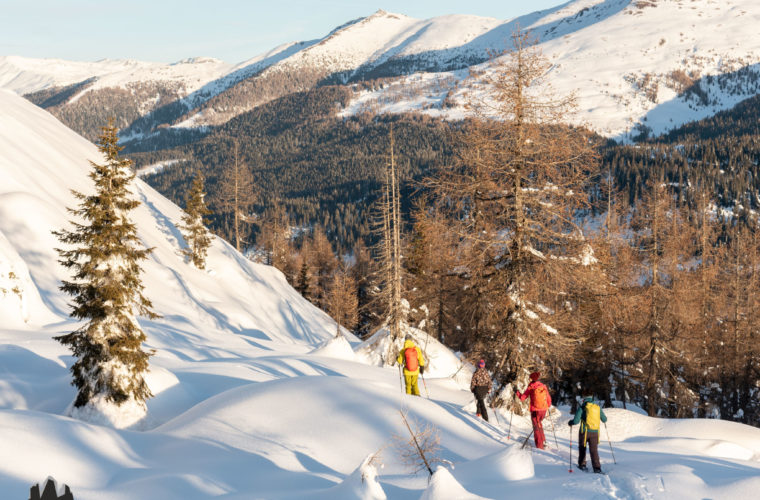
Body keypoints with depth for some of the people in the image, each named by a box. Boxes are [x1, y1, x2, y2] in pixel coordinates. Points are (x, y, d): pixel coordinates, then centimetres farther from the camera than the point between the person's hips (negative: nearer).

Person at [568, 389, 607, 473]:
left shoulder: (582, 407, -8)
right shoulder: (598, 407, 4)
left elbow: (576, 420, -13)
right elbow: (604, 419, 14)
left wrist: (570, 423, 9)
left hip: (584, 431, -2)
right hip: (595, 432, 2)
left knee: (582, 448, 20)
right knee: (594, 450, -1)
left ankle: (582, 465, 28)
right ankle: (597, 467, -16)